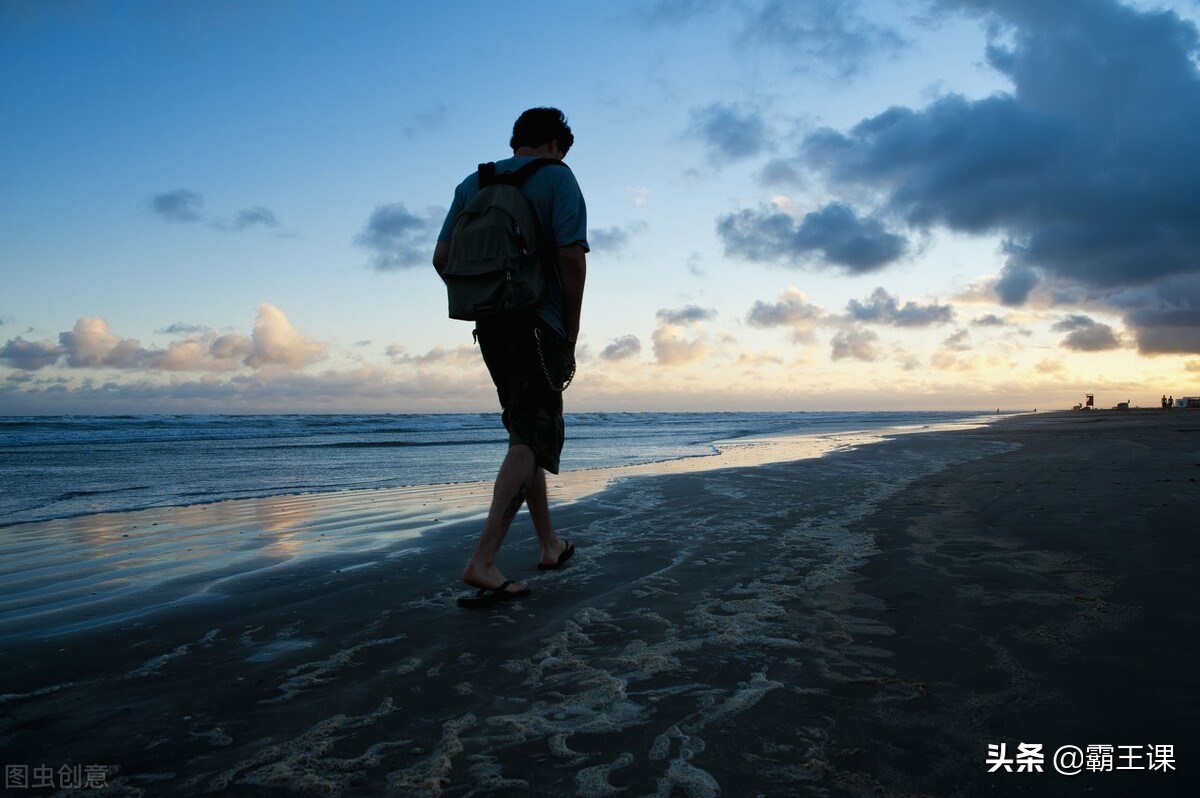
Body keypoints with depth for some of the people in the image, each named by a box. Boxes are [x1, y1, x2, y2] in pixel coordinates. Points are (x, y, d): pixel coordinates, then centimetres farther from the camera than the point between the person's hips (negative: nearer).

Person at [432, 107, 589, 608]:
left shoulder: (472, 183, 15)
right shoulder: (557, 178, -1)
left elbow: (442, 258, 10)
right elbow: (572, 258, -11)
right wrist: (571, 339, -7)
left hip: (490, 326, 7)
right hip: (540, 327, -6)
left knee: (527, 434, 16)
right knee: (532, 440, -7)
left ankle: (550, 544, 25)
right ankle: (483, 561, -18)